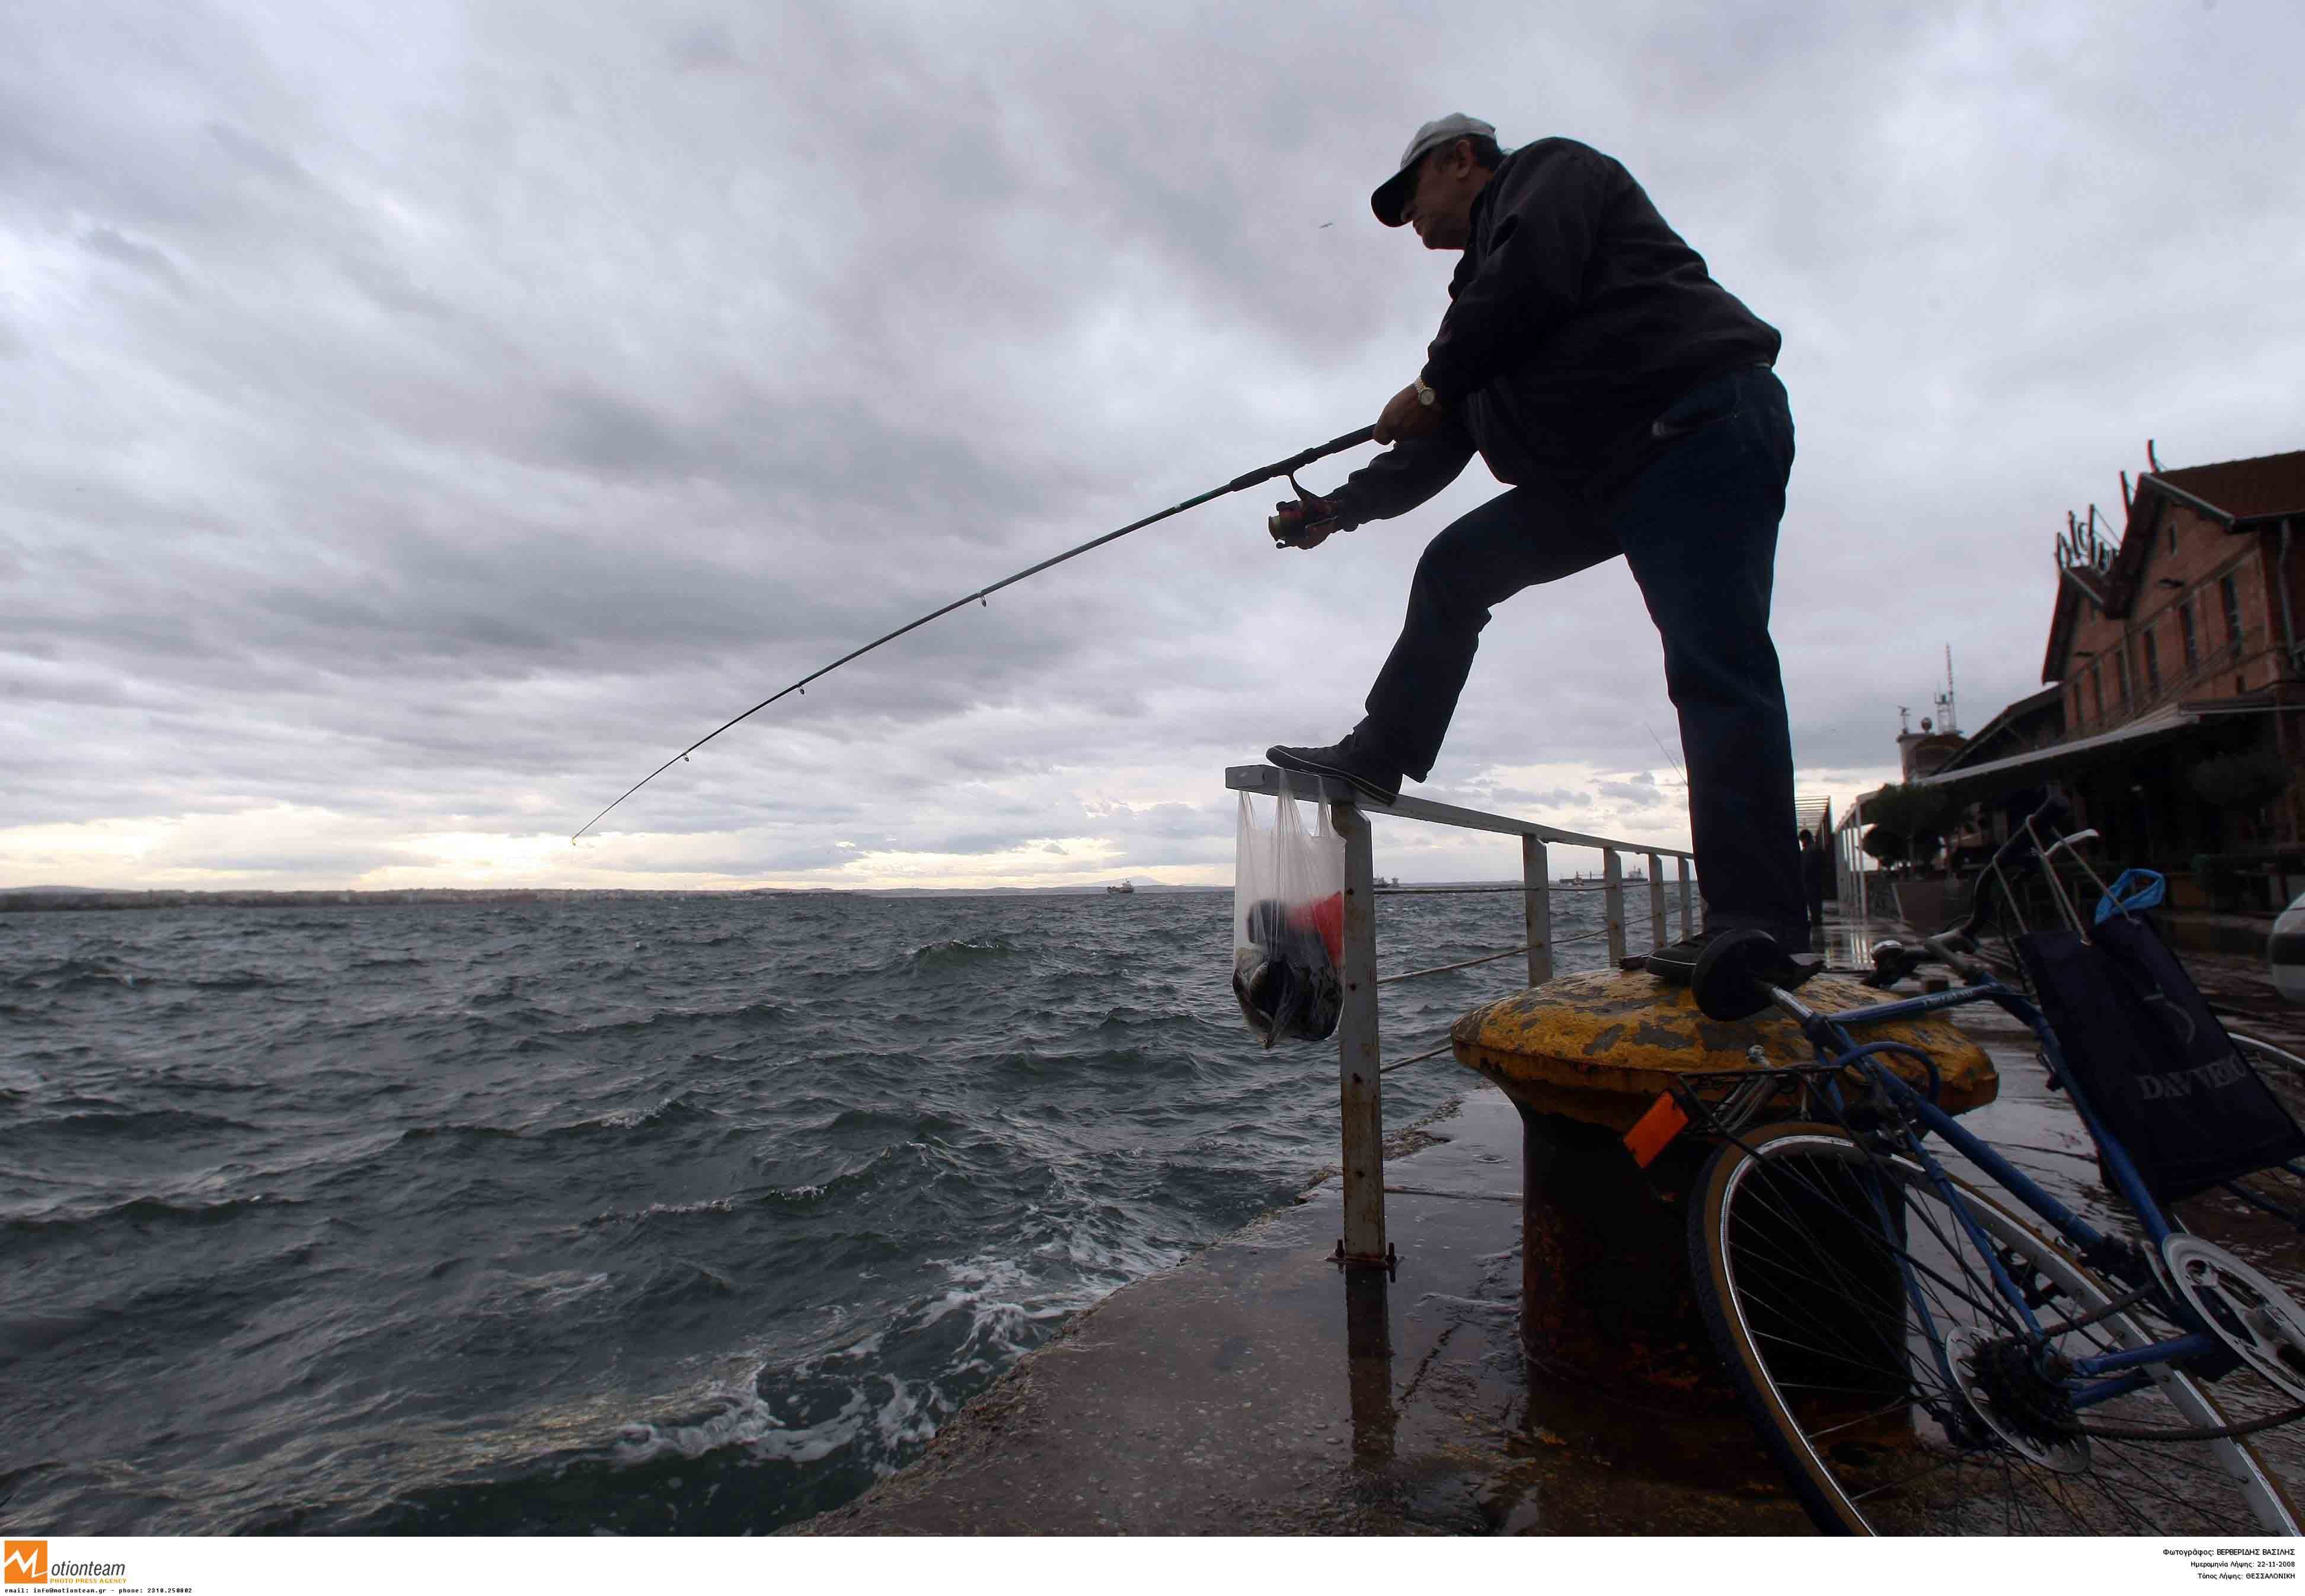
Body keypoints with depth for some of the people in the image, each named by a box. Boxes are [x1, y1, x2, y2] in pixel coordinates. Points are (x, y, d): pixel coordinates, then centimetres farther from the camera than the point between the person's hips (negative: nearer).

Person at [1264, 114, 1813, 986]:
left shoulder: (1548, 168, 8)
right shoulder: (1482, 287, 30)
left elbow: (1533, 273, -16)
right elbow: (1440, 448, 26)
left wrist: (1432, 383, -5)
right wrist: (1338, 508, 21)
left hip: (1703, 429, -9)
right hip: (1605, 471, 9)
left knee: (1713, 666, -18)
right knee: (1456, 564, 7)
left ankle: (1758, 924, -19)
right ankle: (1378, 755, 10)